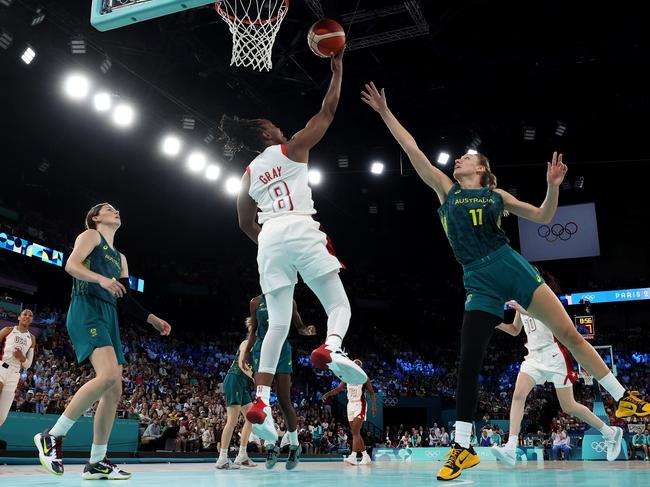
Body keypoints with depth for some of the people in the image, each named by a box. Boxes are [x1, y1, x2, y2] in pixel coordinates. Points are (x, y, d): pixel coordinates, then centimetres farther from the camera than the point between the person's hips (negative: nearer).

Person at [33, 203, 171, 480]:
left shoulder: (120, 257, 29)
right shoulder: (90, 235, 8)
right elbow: (71, 265, -9)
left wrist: (153, 319, 22)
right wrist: (102, 279, -25)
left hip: (109, 317, 9)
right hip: (87, 310, -9)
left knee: (115, 391, 1)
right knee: (108, 375, -28)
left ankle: (96, 462, 7)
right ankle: (52, 436, -17)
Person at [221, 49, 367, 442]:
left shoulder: (249, 173, 24)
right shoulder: (292, 148, 11)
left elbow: (246, 224, 26)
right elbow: (328, 112, 14)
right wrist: (337, 70, 23)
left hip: (269, 240, 5)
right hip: (300, 230, -5)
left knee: (278, 323, 7)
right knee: (340, 306, -2)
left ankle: (261, 401, -5)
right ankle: (332, 348, -37)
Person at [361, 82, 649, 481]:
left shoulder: (497, 195, 13)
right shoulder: (445, 189, 13)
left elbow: (543, 217, 13)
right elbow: (412, 149, 10)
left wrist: (553, 187, -6)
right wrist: (385, 112, 8)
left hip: (511, 268, 0)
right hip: (479, 283, 0)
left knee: (570, 335, 1)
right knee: (468, 365, -5)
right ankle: (463, 448, 6)